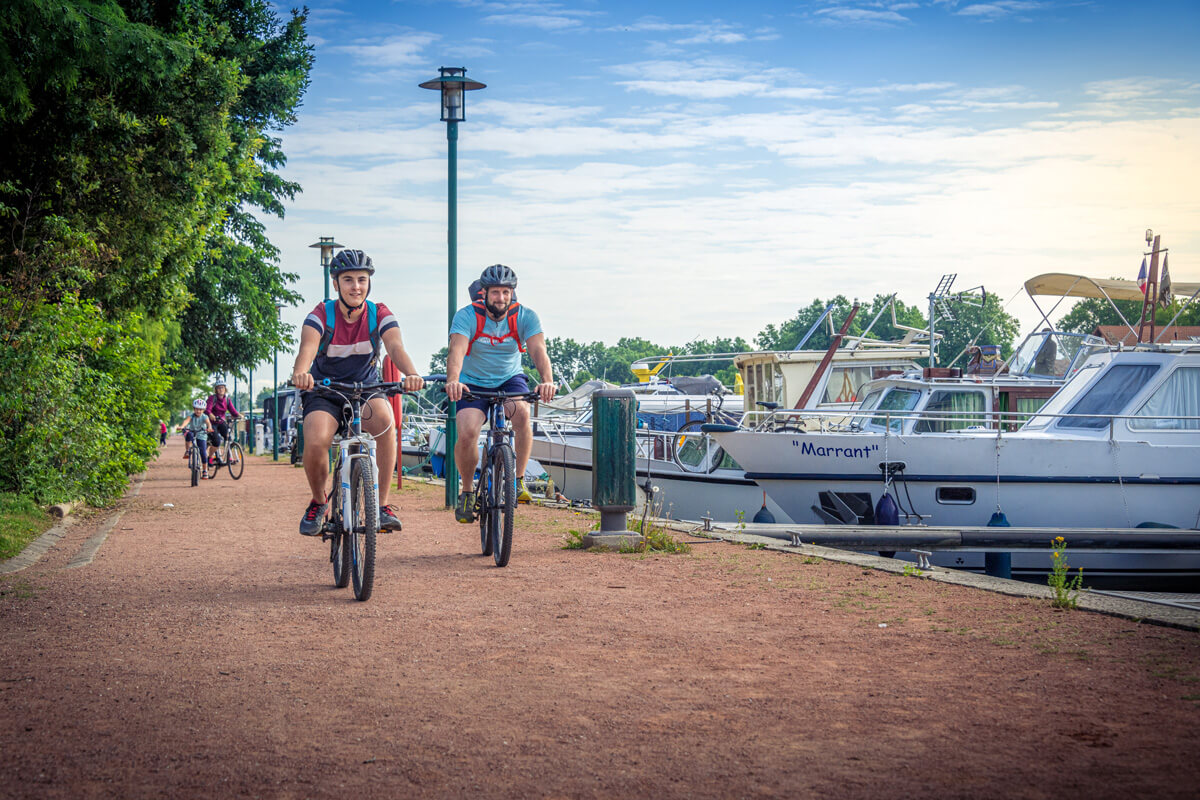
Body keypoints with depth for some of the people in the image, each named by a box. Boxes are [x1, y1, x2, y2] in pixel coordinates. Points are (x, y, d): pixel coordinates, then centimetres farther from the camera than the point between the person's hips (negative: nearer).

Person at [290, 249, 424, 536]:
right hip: (324, 391, -1)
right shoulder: (321, 315, -14)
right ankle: (318, 502, 2)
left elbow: (396, 346, -27)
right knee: (315, 443, -30)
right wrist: (300, 373, -57)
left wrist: (411, 374, -50)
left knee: (384, 419, -34)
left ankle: (383, 504, -23)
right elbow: (308, 347, -33)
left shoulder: (380, 315, -9)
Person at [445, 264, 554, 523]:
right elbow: (457, 349, -35)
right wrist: (452, 380, -56)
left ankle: (519, 479, -14)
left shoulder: (525, 317, -14)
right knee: (467, 433, -24)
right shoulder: (467, 316, -18)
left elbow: (538, 350, -29)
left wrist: (547, 381, -49)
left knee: (522, 413, -32)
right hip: (473, 383, -1)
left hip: (510, 379, 1)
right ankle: (467, 492, 1)